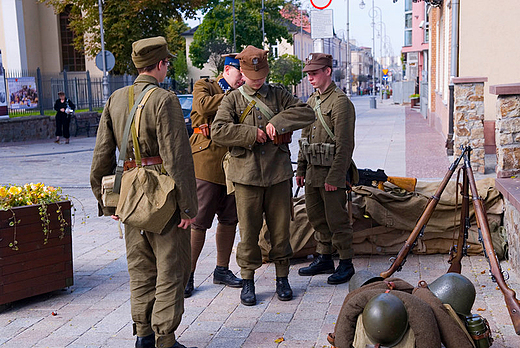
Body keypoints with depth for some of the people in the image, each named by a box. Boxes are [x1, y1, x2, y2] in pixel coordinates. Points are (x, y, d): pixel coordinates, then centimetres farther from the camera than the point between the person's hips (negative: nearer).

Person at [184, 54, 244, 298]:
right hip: (207, 164, -6)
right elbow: (204, 105, -18)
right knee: (199, 221, -6)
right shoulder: (204, 87, 5)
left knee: (230, 219, 10)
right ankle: (188, 275, 4)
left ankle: (222, 270, 24)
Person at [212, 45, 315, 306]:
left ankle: (282, 278, 22)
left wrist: (278, 122, -12)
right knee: (248, 229, 3)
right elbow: (218, 132, -7)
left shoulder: (279, 95, 11)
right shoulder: (233, 100, 6)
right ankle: (248, 281, 17)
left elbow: (307, 113, 0)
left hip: (278, 172, 2)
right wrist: (251, 133, -12)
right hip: (246, 174, -1)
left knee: (280, 227, 7)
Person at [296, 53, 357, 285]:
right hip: (312, 171, 8)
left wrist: (334, 177, -19)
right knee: (316, 216, 14)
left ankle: (346, 263, 11)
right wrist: (301, 169, 16)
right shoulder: (312, 100, 15)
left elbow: (344, 144, -16)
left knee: (336, 218, -2)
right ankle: (324, 259, 27)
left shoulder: (340, 102, -12)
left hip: (331, 172, -8)